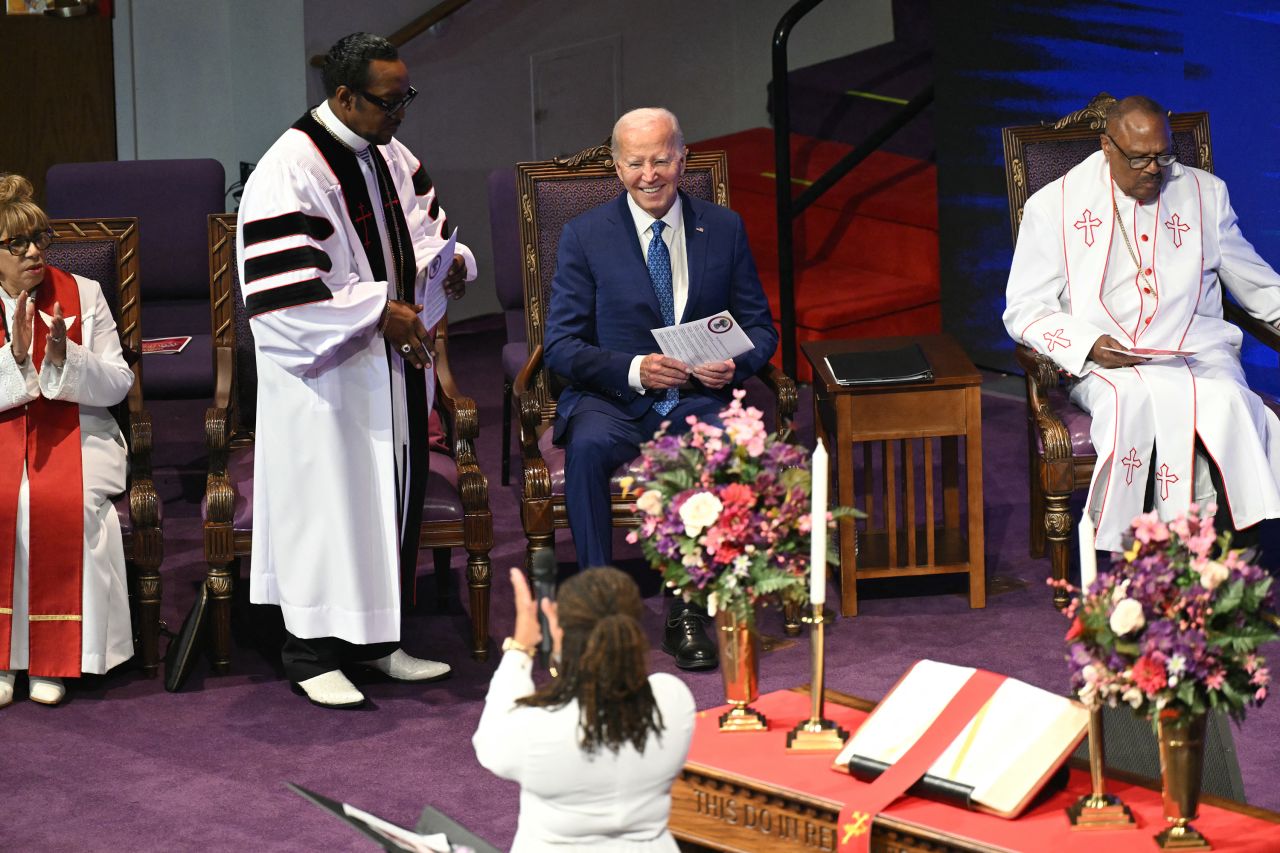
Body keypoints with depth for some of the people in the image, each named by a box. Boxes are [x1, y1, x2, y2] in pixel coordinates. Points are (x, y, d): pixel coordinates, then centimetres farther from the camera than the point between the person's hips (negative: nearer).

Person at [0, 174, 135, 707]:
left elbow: (119, 384, 1)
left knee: (64, 503, -33)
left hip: (75, 430, 0)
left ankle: (51, 660, -21)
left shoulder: (84, 294, 5)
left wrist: (64, 355, -16)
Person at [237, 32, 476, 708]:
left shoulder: (390, 155, 8)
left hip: (393, 368, 8)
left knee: (390, 497, 12)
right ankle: (312, 657, 10)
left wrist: (449, 259, -1)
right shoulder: (289, 171, -18)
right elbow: (286, 290, -23)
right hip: (323, 376, -8)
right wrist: (379, 311, -23)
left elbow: (426, 229, 21)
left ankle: (375, 641, 23)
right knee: (325, 504, -1)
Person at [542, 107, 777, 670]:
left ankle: (686, 609, -25)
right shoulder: (585, 236, 3)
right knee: (588, 447, -36)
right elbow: (561, 344, -3)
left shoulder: (724, 228, 9)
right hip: (612, 401, -1)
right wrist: (634, 369, -20)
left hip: (696, 400, 1)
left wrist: (736, 364, -13)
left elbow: (759, 327, 12)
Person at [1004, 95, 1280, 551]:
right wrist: (1089, 344, -11)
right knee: (1133, 400, -38)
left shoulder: (1205, 193, 18)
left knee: (1226, 402, -33)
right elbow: (1025, 309, 5)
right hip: (1106, 361, -2)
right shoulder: (1055, 205, 9)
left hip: (1199, 351, 3)